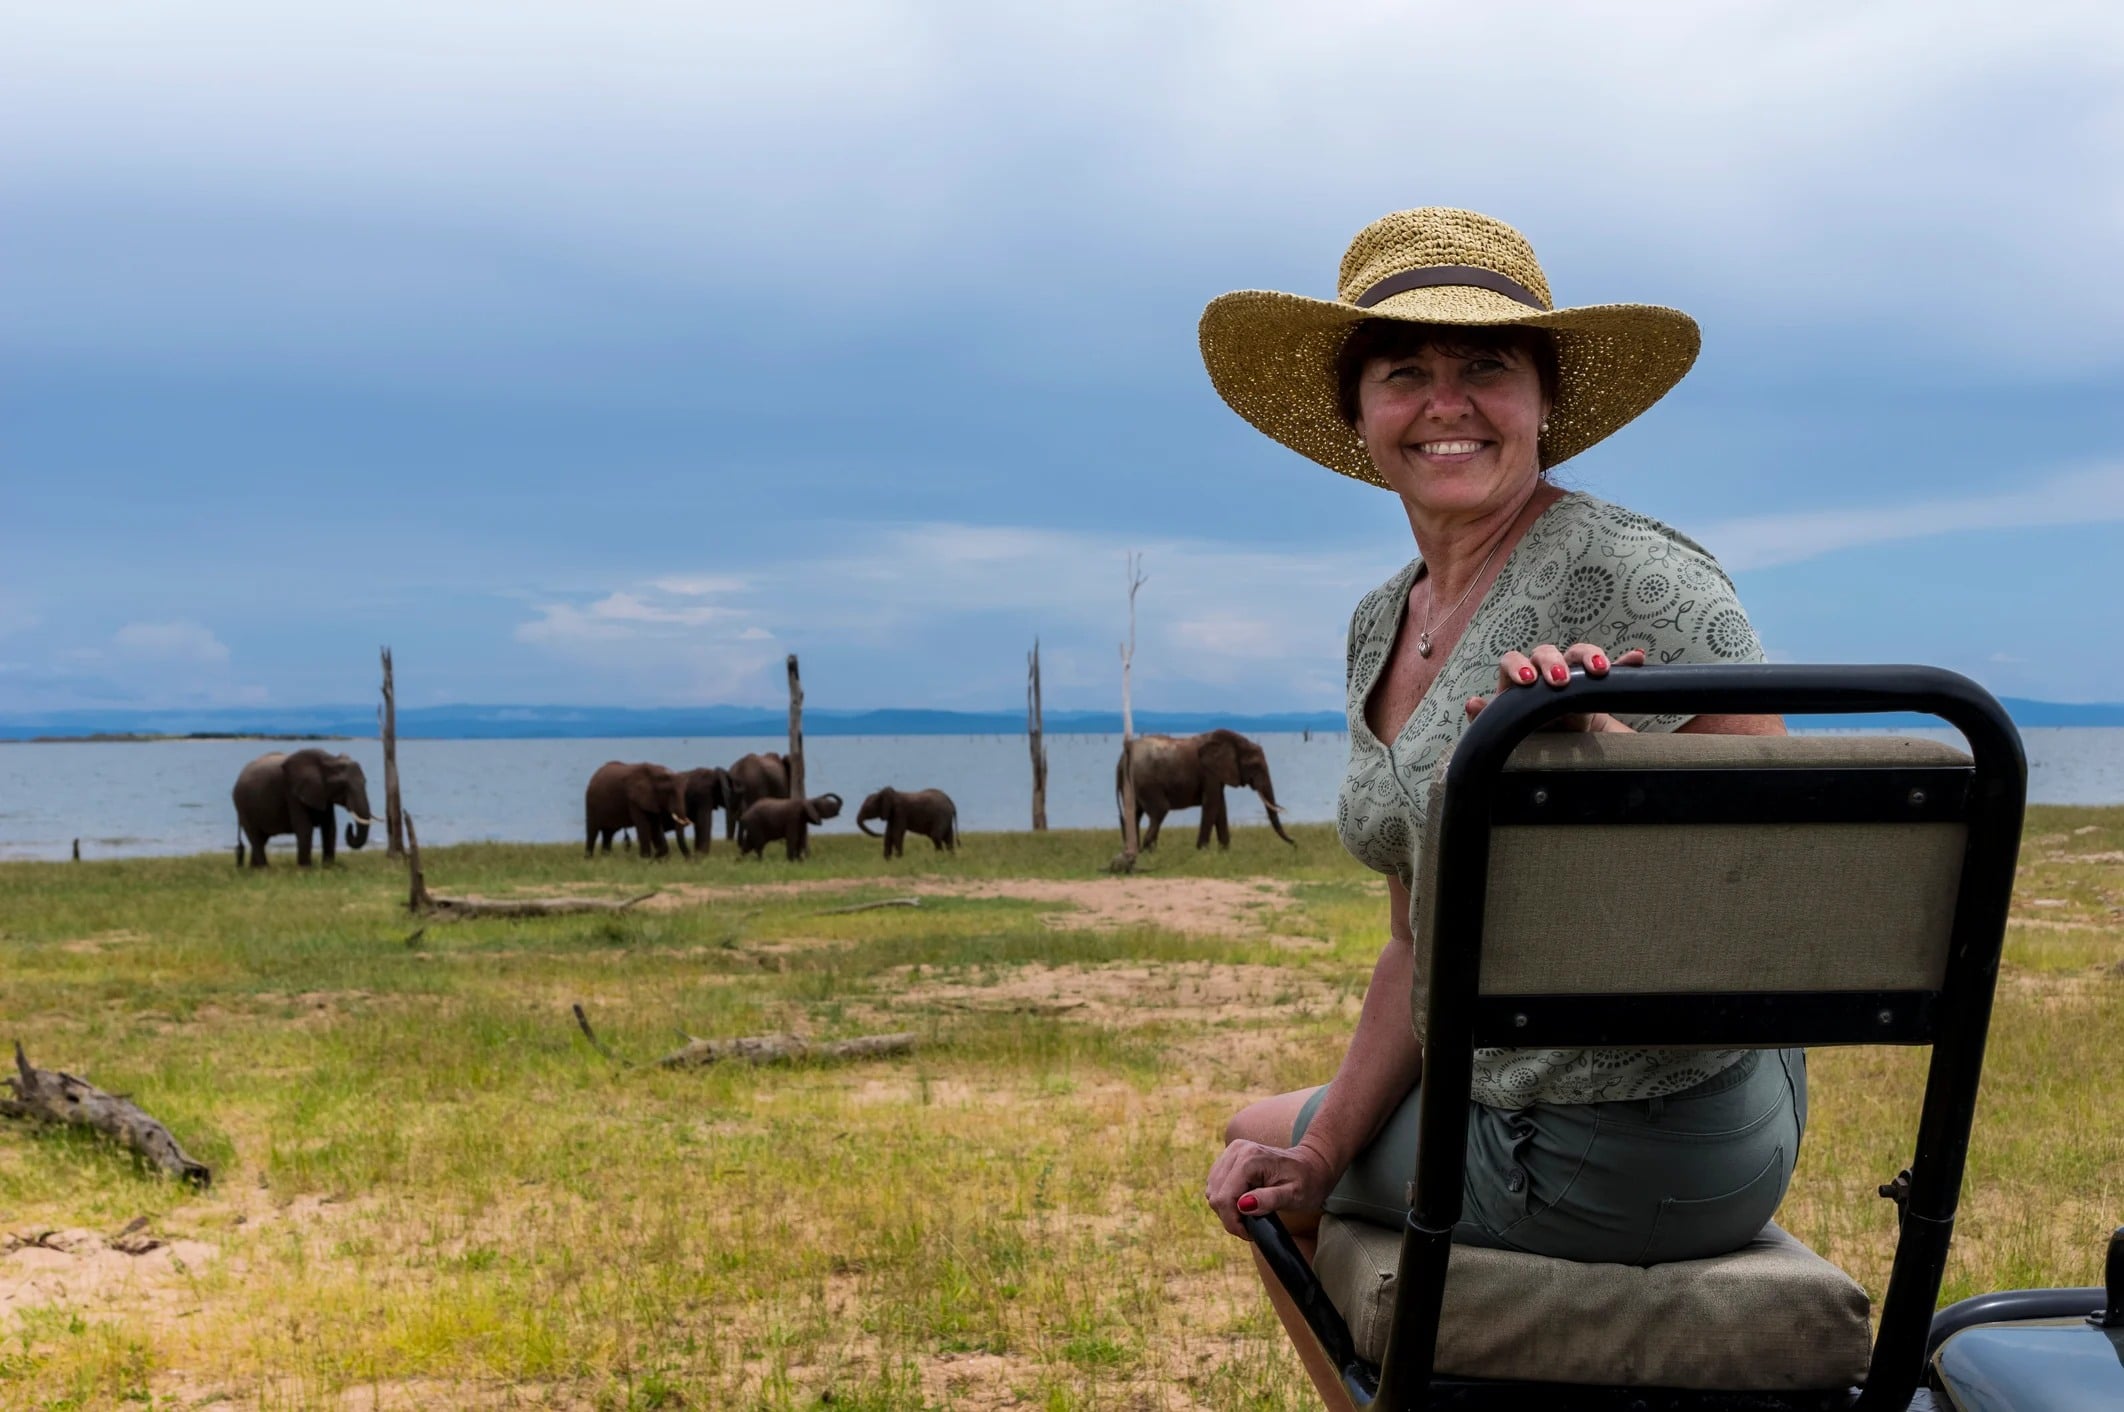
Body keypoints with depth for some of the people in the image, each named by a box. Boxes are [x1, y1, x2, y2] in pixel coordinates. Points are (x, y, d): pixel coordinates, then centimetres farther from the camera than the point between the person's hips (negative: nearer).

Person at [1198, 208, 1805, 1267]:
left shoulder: (1635, 575, -20)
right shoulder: (1379, 631, 6)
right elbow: (1424, 949, 10)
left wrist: (1596, 745, -37)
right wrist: (1322, 1159, 5)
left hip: (1633, 1153, -7)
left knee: (1253, 1134, 13)